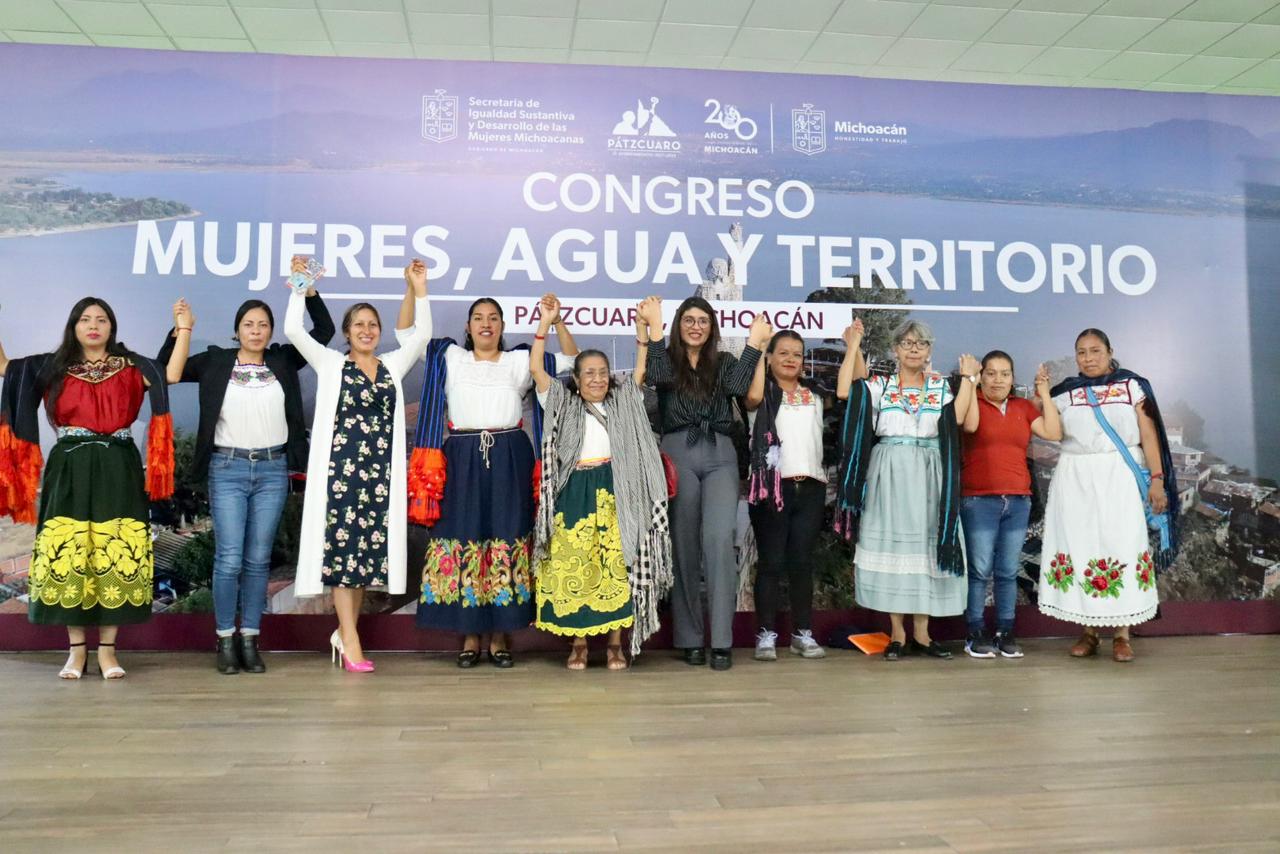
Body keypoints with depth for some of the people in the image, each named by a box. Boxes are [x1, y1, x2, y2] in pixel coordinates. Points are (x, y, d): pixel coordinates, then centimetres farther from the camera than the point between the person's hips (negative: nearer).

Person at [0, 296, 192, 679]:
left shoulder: (131, 367, 8)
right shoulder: (53, 366, 13)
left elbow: (172, 374, -6)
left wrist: (184, 329, -9)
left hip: (117, 471, -1)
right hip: (69, 472, 1)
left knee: (116, 555, -2)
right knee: (67, 555, 0)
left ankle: (107, 648, 7)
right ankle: (76, 648, 11)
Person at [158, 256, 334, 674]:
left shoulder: (283, 361, 8)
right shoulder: (214, 362, 6)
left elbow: (324, 330, 7)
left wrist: (308, 287, -1)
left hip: (273, 470, 1)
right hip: (227, 469, -1)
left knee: (258, 559, 6)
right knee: (229, 559, -4)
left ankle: (250, 640, 14)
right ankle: (225, 640, 9)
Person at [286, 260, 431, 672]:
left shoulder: (393, 365, 14)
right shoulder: (330, 363, 6)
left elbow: (422, 334, 6)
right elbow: (293, 330, -3)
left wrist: (419, 288, 2)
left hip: (380, 468, 3)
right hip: (341, 465, -3)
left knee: (369, 546, 4)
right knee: (344, 544, -5)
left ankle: (345, 630, 15)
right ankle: (349, 639, -2)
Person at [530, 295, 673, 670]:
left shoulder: (623, 404, 16)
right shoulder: (564, 405, 12)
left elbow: (642, 371, 11)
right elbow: (536, 368, 5)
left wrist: (642, 329, 3)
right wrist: (546, 323, 0)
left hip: (616, 493, 1)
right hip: (575, 494, 0)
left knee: (617, 565, -2)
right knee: (573, 566, -4)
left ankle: (615, 643, 8)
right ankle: (578, 642, 9)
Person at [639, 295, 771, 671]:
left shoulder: (724, 362, 17)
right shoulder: (668, 359, 12)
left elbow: (739, 386, -3)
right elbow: (657, 376, -10)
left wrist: (755, 340, 0)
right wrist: (655, 326, -6)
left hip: (720, 456, 0)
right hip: (677, 454, 0)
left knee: (719, 539, -14)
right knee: (684, 545, 2)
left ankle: (721, 640, -11)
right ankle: (690, 639, 10)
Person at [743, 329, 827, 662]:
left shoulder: (814, 394, 18)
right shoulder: (764, 393, 6)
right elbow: (753, 397, -17)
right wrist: (758, 349, -8)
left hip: (810, 486, 4)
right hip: (771, 485, -3)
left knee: (802, 561, 6)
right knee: (771, 562, -1)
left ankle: (803, 633, 14)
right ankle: (766, 634, 6)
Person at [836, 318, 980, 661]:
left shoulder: (941, 385, 9)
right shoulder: (880, 385, 6)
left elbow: (957, 417, -8)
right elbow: (844, 391, -11)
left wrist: (968, 378, -2)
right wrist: (853, 347, -6)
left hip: (928, 477, 1)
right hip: (889, 475, -1)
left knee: (926, 546, 3)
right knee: (891, 545, 1)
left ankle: (921, 632, 12)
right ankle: (897, 632, 9)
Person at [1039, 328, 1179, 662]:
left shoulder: (1132, 385, 6)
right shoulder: (1065, 393, 10)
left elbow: (1149, 434, 2)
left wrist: (1157, 479, -5)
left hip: (1121, 478, -1)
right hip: (1075, 480, 2)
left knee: (1123, 547, -4)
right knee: (1080, 548, 2)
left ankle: (1122, 635, 4)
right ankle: (1088, 632, 10)